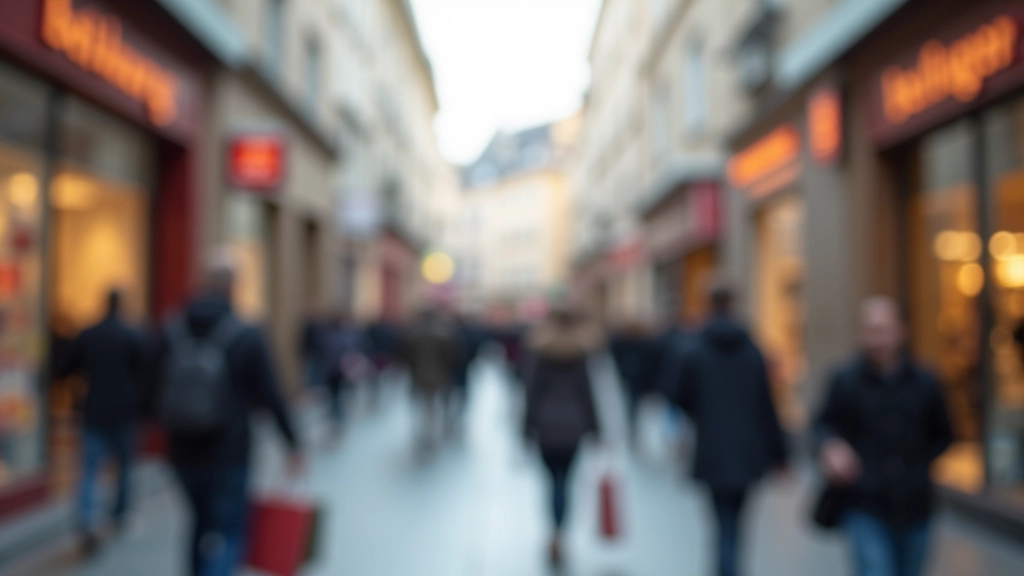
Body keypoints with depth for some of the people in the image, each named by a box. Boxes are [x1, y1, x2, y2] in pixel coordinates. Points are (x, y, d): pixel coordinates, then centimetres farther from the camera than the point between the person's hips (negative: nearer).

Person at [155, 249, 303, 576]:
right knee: (227, 535, 3)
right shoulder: (247, 338, -12)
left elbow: (156, 391, 4)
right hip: (229, 455, -4)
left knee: (203, 523, 23)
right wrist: (292, 443, 2)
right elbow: (270, 397, -9)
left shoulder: (171, 332, -1)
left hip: (183, 452, 4)